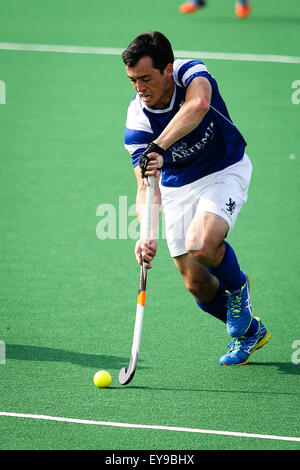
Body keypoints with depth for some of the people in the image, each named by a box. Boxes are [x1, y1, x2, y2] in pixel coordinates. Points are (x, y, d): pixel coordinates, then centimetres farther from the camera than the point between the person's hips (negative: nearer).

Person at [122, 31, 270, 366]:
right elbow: (146, 187, -24)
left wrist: (159, 147, -57)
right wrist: (147, 234, -42)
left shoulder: (191, 73, -24)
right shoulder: (136, 123, -18)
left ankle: (238, 286, 3)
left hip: (225, 172, -3)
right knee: (197, 284, 2)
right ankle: (250, 330, 31)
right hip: (177, 186, 4)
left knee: (201, 245, -30)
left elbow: (198, 106, -48)